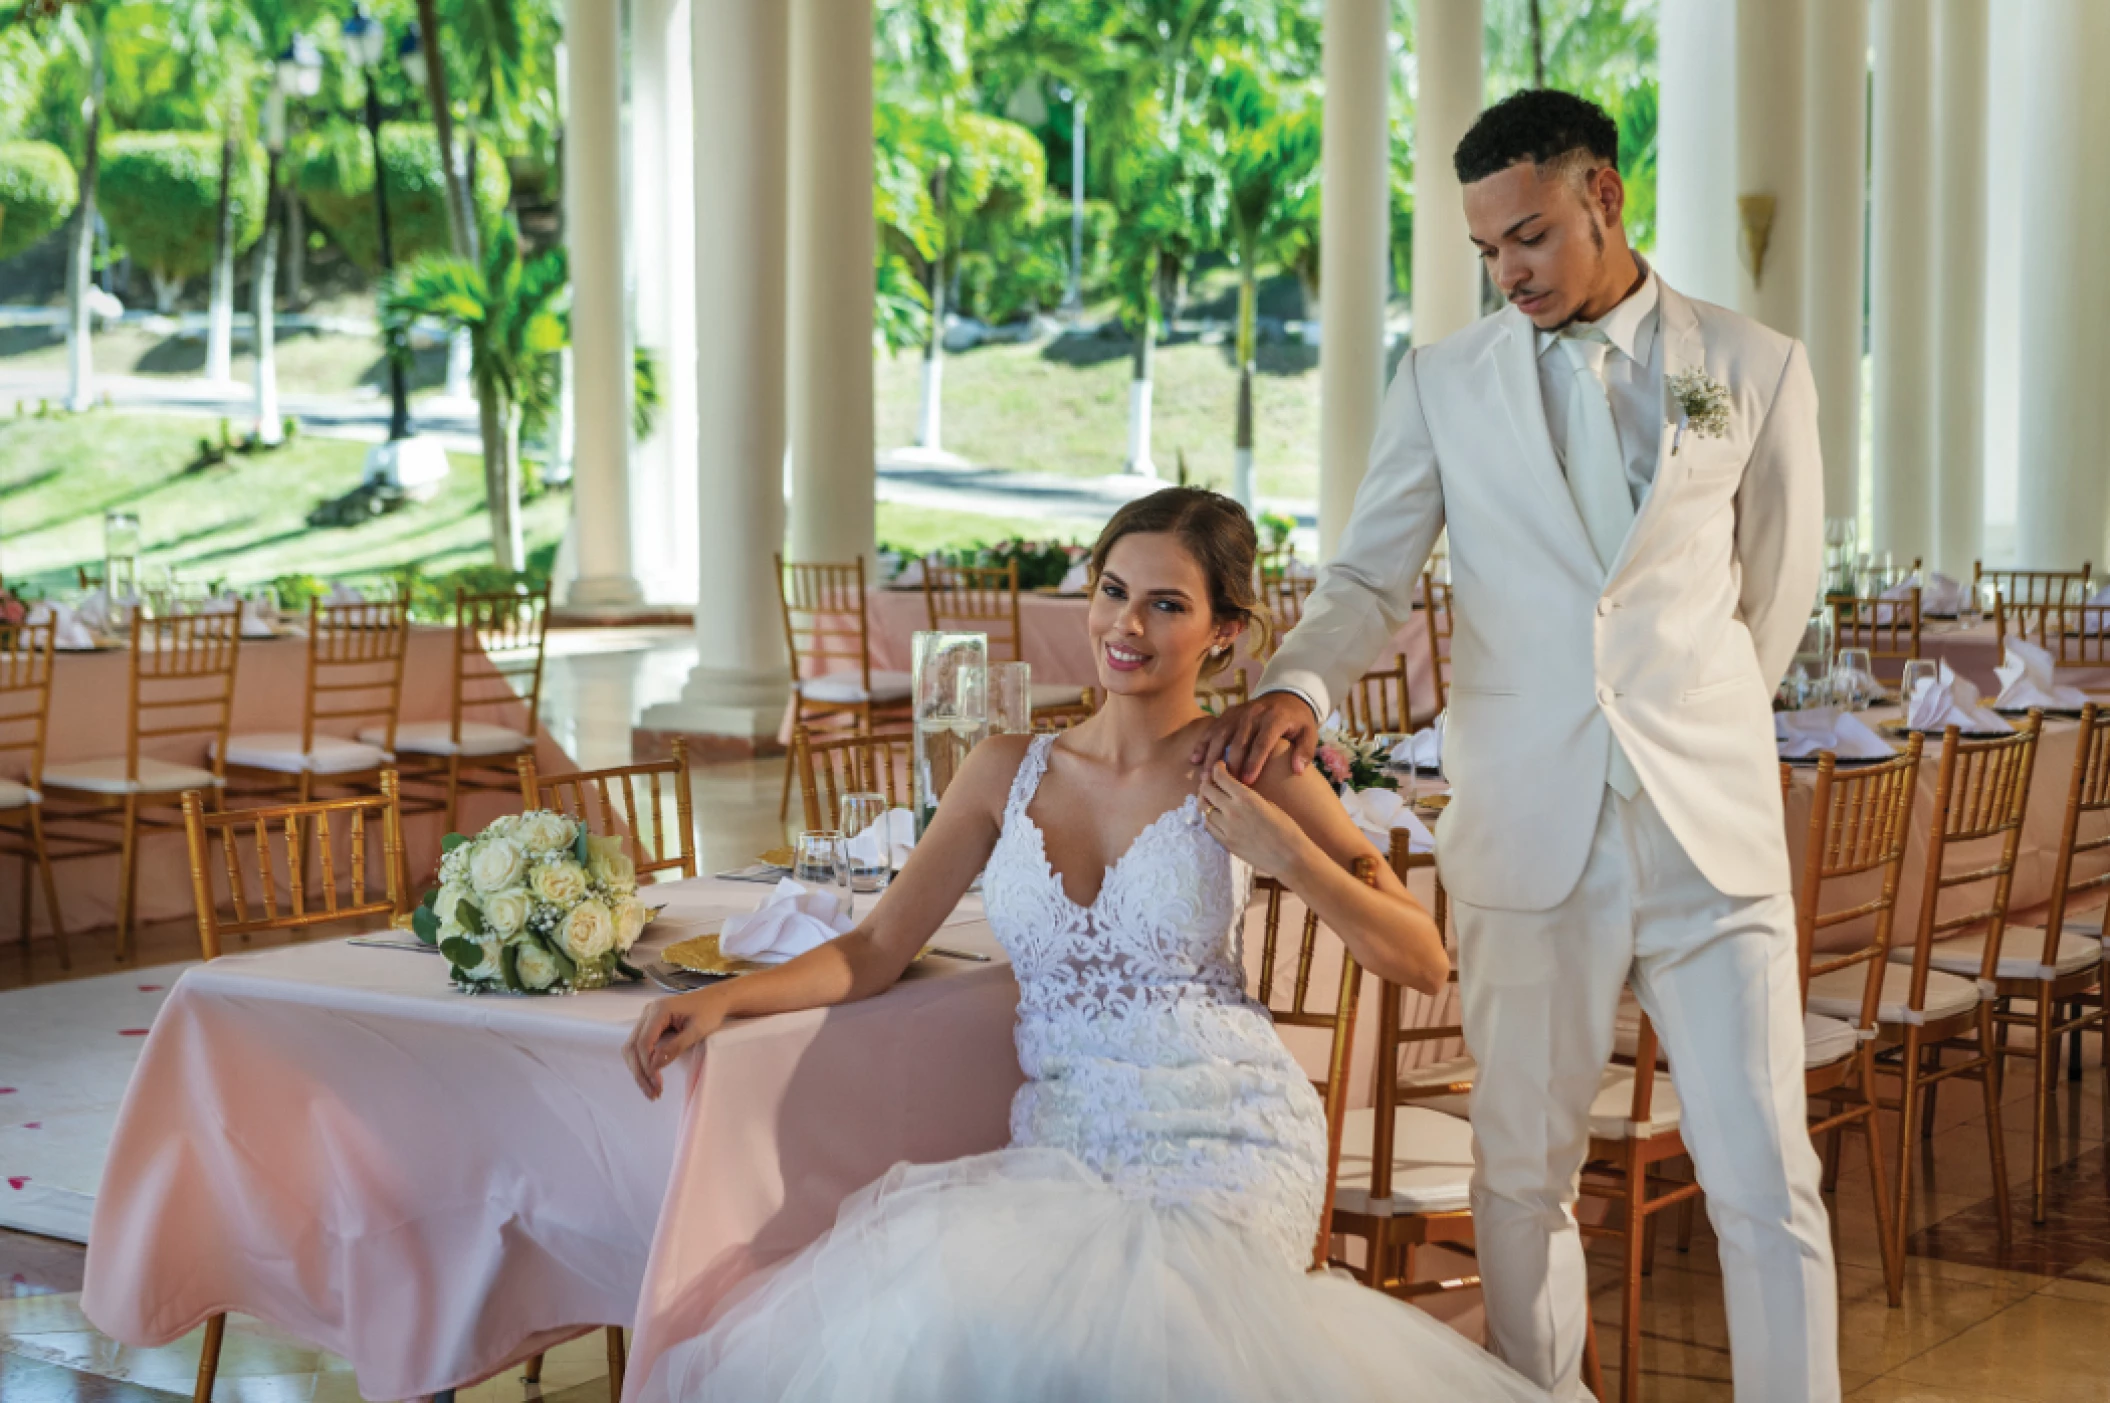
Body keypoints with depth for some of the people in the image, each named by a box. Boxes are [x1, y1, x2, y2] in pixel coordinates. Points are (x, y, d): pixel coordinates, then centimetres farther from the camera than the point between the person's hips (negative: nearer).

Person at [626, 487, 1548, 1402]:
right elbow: (877, 949, 11)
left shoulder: (1244, 769, 1)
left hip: (1220, 1147, -3)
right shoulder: (1011, 771, 11)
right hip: (1060, 1149, 3)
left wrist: (1286, 856, -11)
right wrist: (722, 999, -5)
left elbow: (1422, 963, 3)